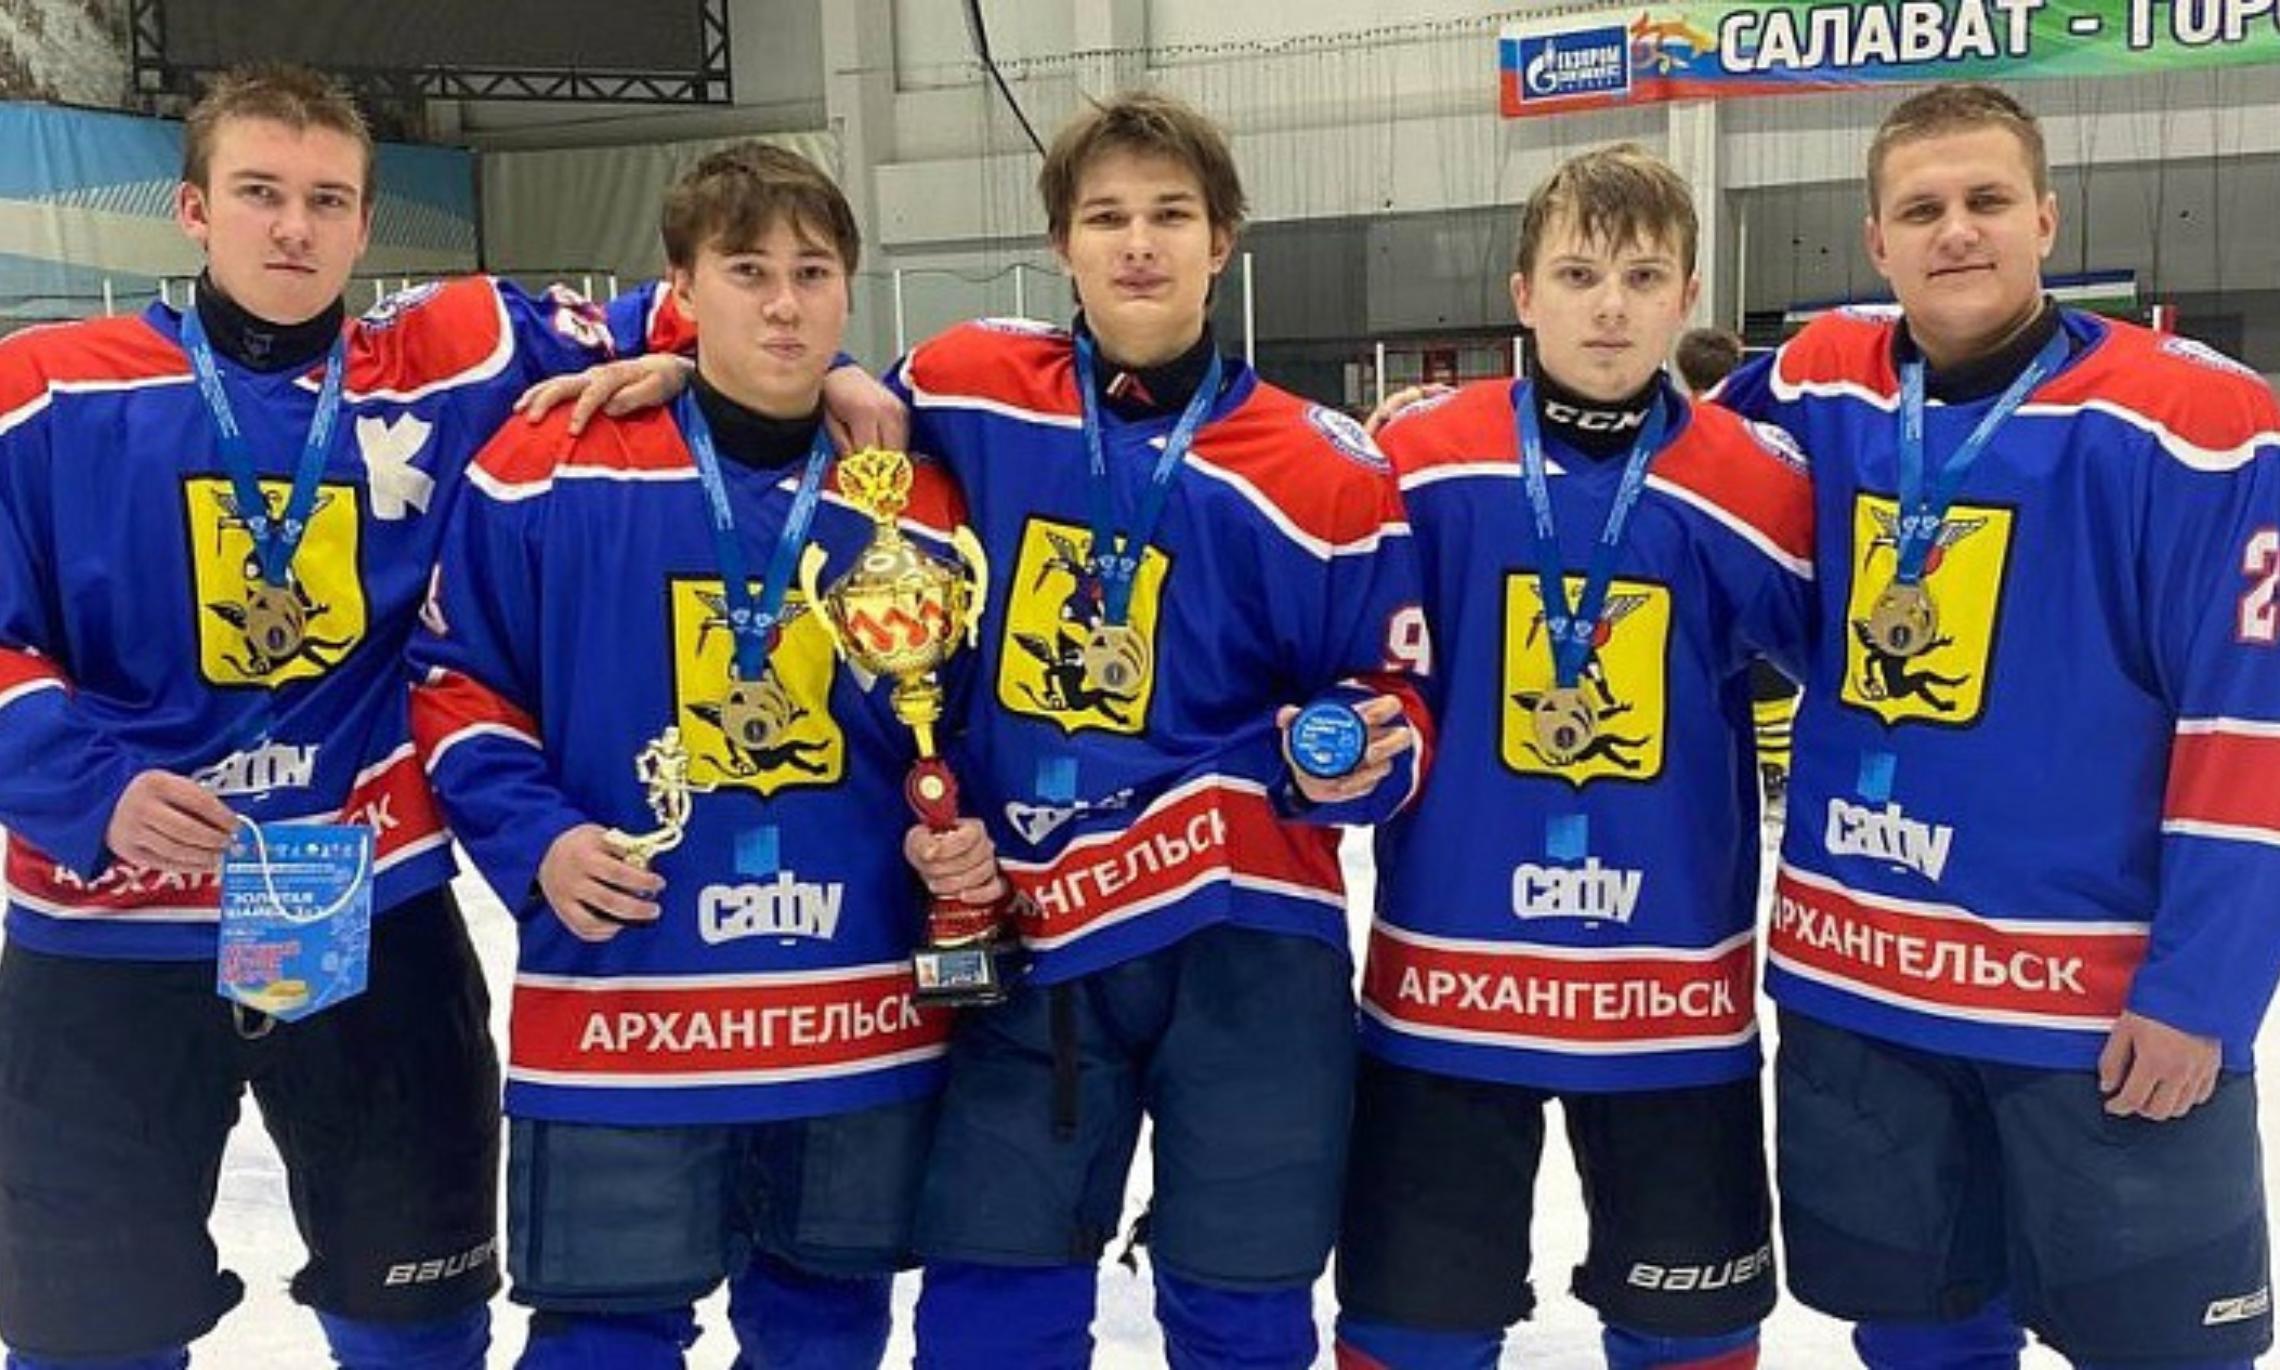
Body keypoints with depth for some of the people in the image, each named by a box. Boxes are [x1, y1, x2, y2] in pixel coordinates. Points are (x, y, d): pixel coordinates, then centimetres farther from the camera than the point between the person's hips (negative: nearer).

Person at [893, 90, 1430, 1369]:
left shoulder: (1323, 468, -6)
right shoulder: (967, 396, -1)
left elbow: (1394, 691, 3)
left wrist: (1352, 756, -18)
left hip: (1246, 927, -1)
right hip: (1032, 931, 2)